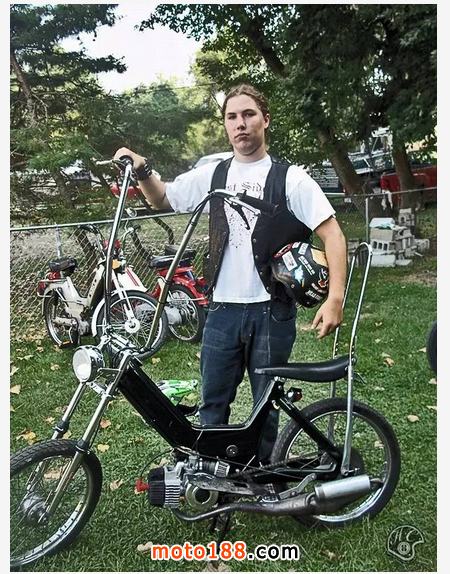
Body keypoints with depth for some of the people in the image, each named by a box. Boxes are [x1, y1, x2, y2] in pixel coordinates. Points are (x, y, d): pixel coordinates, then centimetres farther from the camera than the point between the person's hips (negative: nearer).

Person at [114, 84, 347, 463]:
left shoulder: (290, 178, -4)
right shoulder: (212, 175, 8)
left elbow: (332, 234, -9)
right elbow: (163, 200, 19)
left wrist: (335, 297, -20)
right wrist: (142, 171, -2)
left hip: (272, 312, -3)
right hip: (223, 309, 3)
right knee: (213, 403, 14)